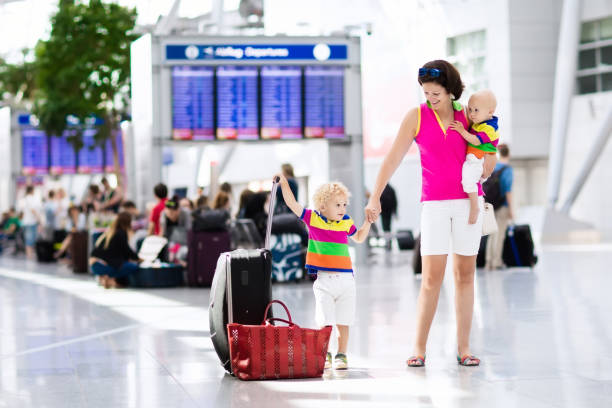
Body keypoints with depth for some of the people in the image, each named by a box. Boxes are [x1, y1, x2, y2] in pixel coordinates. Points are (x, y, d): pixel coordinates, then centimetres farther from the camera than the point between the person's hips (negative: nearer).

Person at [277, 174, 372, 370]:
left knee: (343, 323, 3)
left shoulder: (346, 223, 7)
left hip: (346, 279, 2)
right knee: (324, 322, -3)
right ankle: (324, 355, 11)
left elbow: (359, 238, 27)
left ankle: (341, 355, 14)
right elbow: (292, 204, -2)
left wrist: (368, 221, 15)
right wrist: (284, 183, -10)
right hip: (324, 280, -2)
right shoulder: (312, 218, 0)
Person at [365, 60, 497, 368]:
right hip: (434, 203, -2)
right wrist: (375, 198, -6)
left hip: (468, 200, 2)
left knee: (465, 274, 4)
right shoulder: (416, 117, 1)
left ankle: (463, 347, 8)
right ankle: (419, 348, 0)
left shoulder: (468, 117, 6)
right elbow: (393, 159, -1)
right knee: (431, 277, -7)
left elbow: (486, 170, 14)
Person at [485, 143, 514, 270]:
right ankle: (497, 262, -2)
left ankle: (489, 262, 9)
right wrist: (511, 209, -14)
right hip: (503, 206, -6)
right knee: (500, 234, -2)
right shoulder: (508, 169, -11)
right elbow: (508, 190, -16)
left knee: (492, 234, 11)